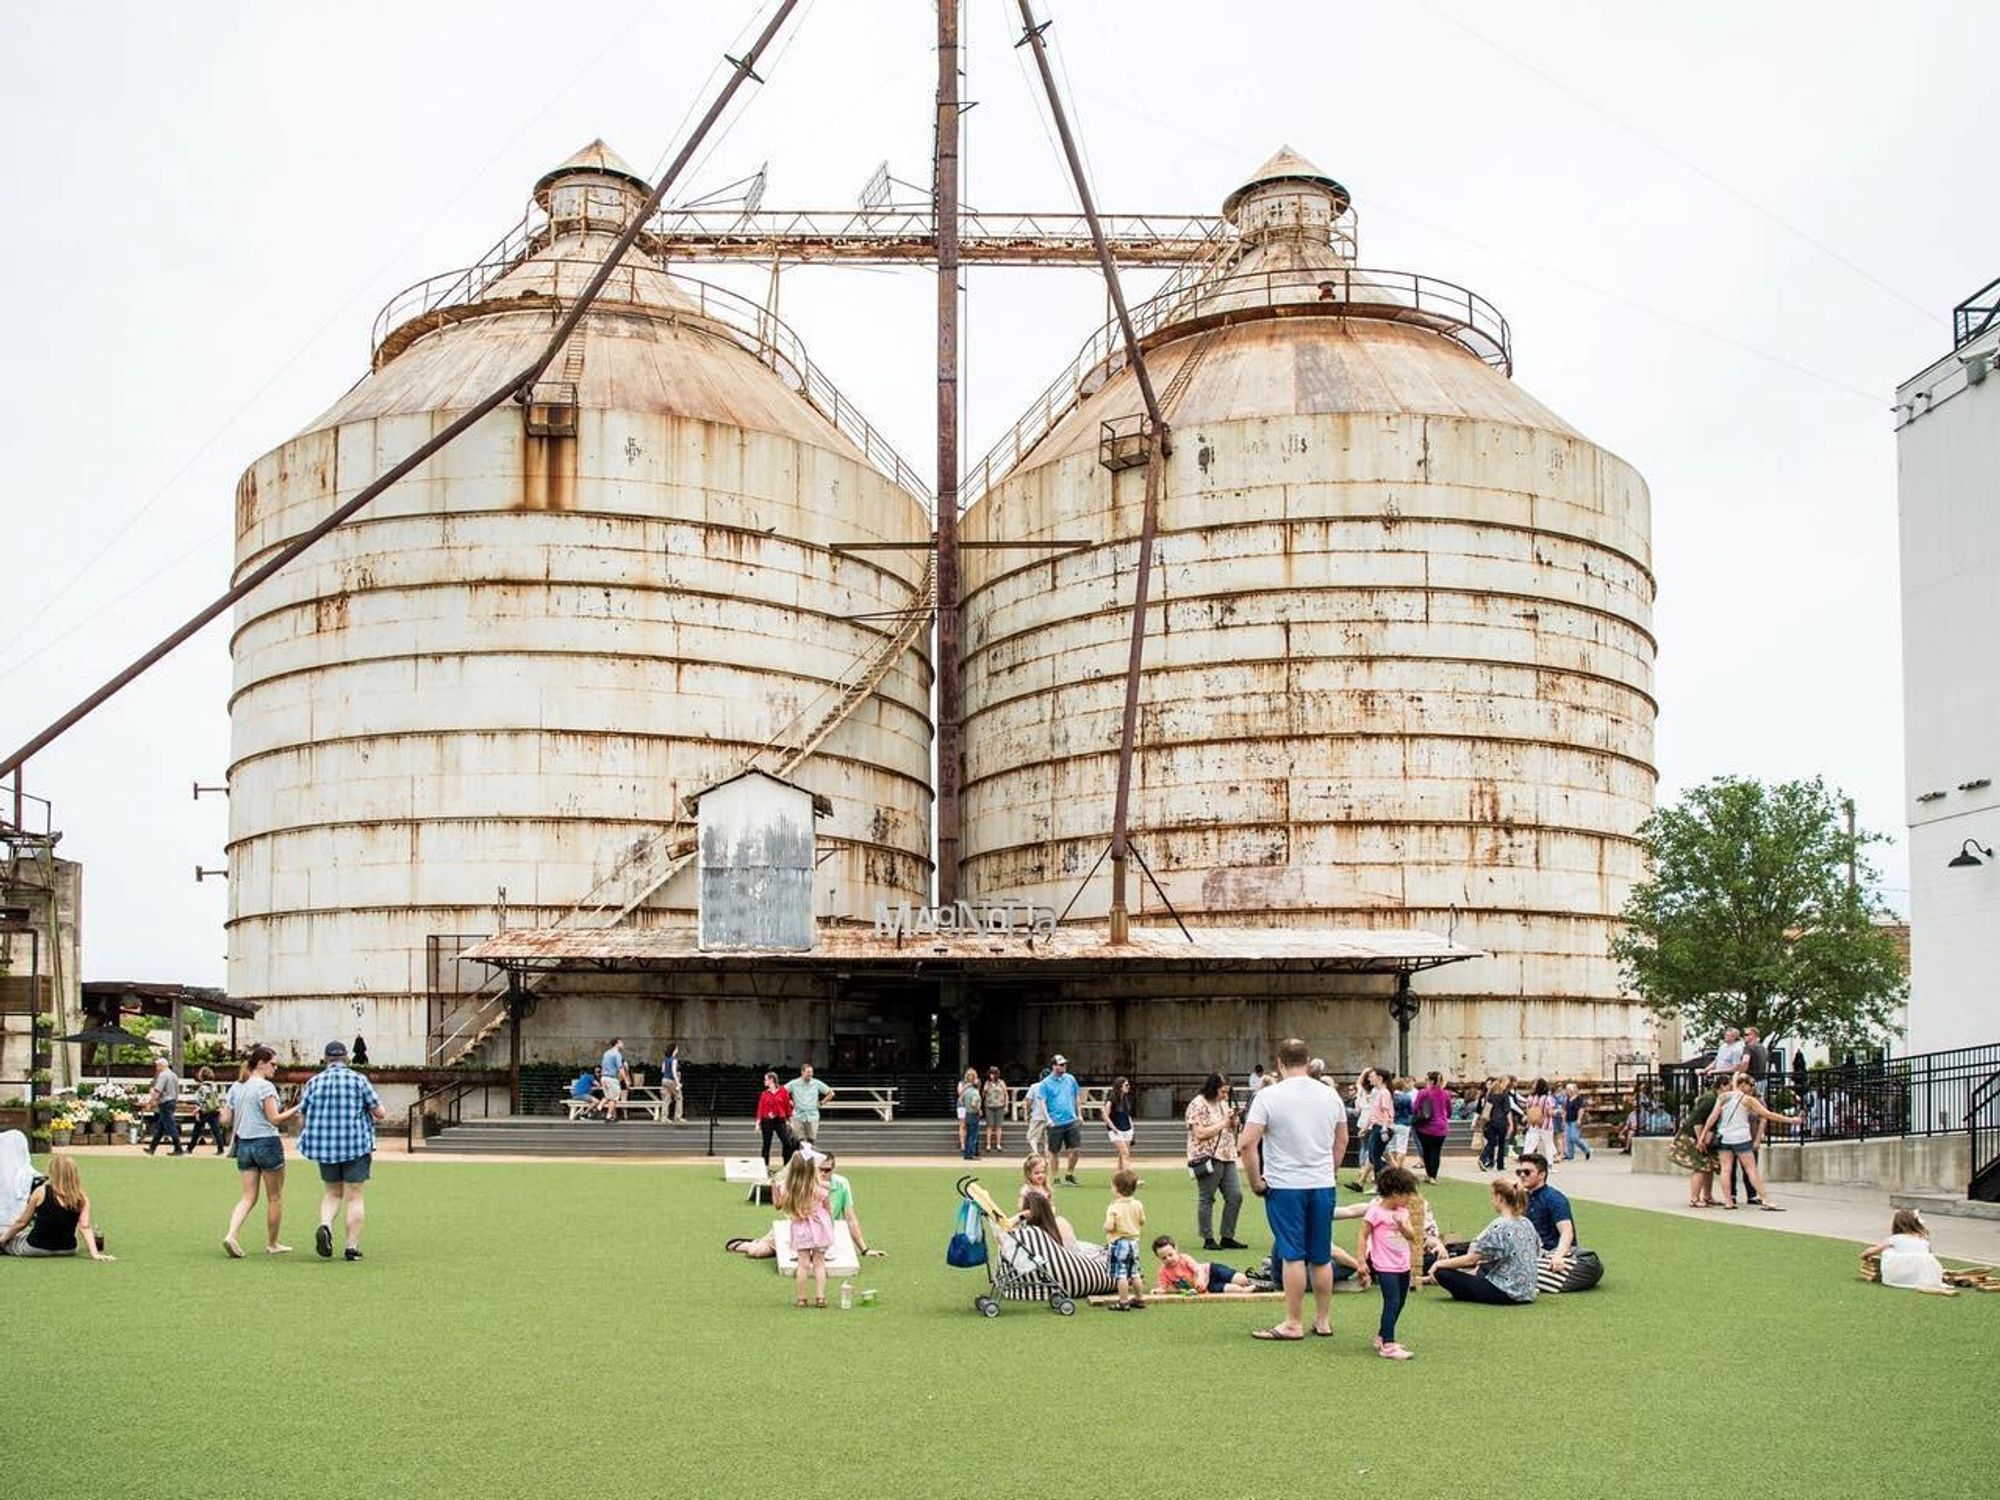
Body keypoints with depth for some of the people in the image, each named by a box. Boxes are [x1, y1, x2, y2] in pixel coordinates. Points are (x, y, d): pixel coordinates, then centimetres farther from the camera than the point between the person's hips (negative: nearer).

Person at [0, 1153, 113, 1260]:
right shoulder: (82, 1199, -9)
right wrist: (95, 1254, -21)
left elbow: (22, 1223, -5)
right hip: (67, 1250, 4)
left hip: (35, 1248, -4)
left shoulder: (41, 1192, -14)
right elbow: (85, 1227, -18)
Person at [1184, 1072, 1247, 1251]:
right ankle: (1208, 1240, 6)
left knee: (1235, 1196, 4)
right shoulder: (1198, 1105, -9)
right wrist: (1223, 1123, -12)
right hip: (1208, 1158, -8)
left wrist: (1233, 1121, 2)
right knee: (1206, 1199, 0)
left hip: (1227, 1156, 8)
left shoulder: (1223, 1103, 17)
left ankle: (1227, 1237, 12)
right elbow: (1200, 1133, -18)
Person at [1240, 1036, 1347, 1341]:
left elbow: (1247, 1143, -16)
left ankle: (1293, 1323, 4)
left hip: (1285, 1186, -4)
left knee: (1292, 1255, 0)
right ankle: (1323, 1320, 20)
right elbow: (1342, 1141, 16)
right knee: (1321, 1257, 11)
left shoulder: (1269, 1096, -10)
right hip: (1323, 1186, 4)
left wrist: (1255, 1181, -6)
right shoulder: (1329, 1095, 6)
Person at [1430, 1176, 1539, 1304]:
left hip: (1505, 1293, -8)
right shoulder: (1527, 1224, 4)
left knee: (1441, 1272, -12)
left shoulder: (1499, 1227, -18)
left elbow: (1471, 1259, -17)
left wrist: (1440, 1263, -2)